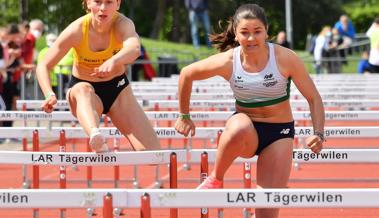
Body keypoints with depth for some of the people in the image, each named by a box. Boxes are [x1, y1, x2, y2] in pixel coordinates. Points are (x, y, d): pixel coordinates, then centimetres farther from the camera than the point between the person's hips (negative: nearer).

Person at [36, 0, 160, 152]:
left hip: (118, 89, 2)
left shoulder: (123, 24, -22)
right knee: (84, 90, -43)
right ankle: (95, 135, -71)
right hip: (83, 89, -2)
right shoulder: (77, 30, -22)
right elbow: (43, 66, -19)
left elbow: (134, 48, -46)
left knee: (152, 150, -14)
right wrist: (50, 95, -39)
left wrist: (113, 61, -68)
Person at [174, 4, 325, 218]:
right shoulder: (227, 62, -14)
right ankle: (216, 180, -15)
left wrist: (318, 134, -21)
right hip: (246, 131, 0)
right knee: (239, 128, -39)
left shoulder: (285, 58, -16)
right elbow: (186, 75, 3)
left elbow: (313, 98, -8)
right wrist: (184, 116, 10)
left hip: (280, 131, 0)